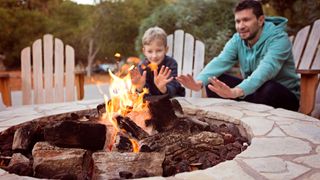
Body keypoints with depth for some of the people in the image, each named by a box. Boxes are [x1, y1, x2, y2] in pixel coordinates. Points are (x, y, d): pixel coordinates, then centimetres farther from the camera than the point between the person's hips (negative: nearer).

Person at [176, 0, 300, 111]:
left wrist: (236, 92, -57)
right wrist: (199, 82, -42)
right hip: (252, 91, 4)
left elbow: (265, 70, -39)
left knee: (270, 89, -38)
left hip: (285, 96, -4)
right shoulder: (237, 39, -5)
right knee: (213, 82, -13)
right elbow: (220, 61, -22)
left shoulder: (278, 39, -21)